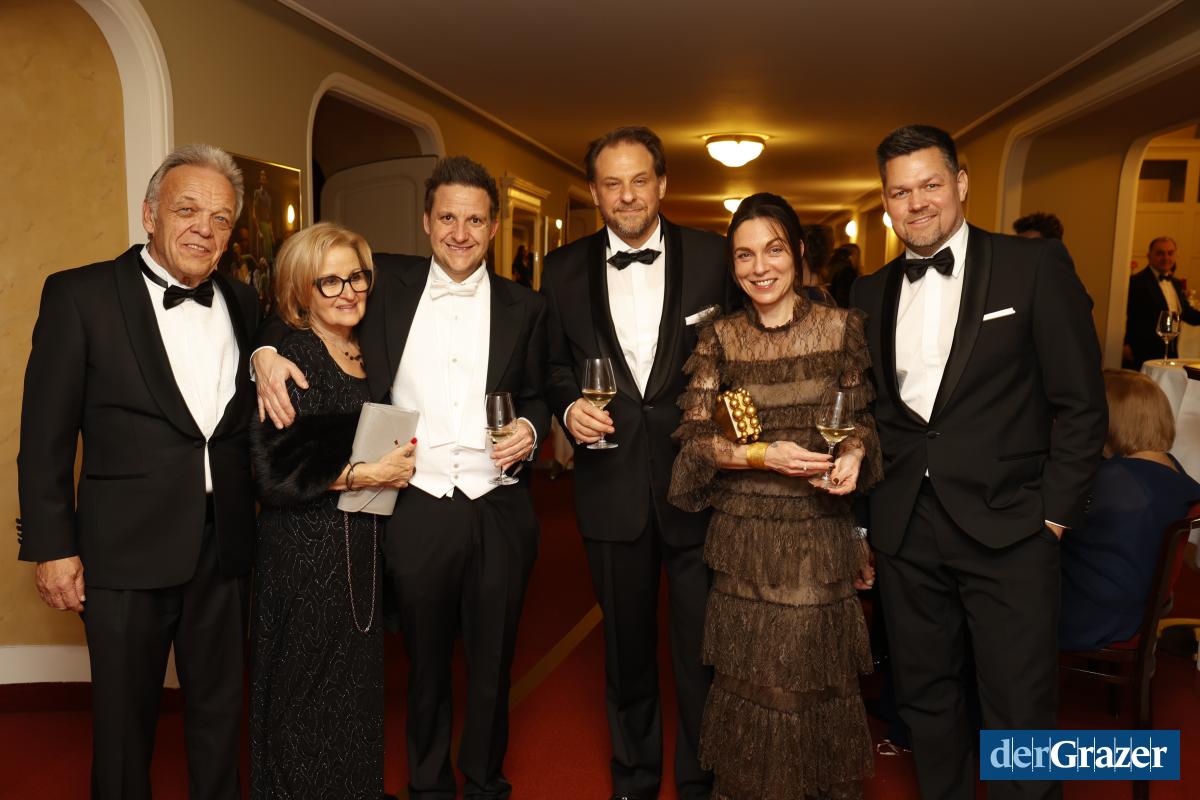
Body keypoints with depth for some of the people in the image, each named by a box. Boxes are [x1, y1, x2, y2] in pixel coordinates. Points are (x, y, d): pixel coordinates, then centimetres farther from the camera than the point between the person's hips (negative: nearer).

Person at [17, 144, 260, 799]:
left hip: (224, 547, 4)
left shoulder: (242, 303, 6)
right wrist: (52, 546, -8)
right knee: (124, 719, 13)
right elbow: (45, 434, -7)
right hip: (127, 549, -4)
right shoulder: (80, 295, -7)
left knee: (219, 709, 18)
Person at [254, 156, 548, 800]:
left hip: (498, 511, 1)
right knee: (424, 664, 17)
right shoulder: (387, 284, 2)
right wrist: (266, 352, -11)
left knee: (492, 666, 16)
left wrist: (531, 428, -8)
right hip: (415, 511, 0)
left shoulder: (524, 308, 5)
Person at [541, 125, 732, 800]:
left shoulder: (713, 257, -2)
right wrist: (569, 408, -11)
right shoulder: (564, 270, 3)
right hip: (612, 487, 2)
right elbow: (554, 367, 9)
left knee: (703, 651, 8)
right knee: (627, 647, 18)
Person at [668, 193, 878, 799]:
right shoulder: (719, 338, -2)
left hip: (819, 529, 0)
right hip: (745, 533, 0)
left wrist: (854, 454, -15)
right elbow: (692, 438, -4)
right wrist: (764, 456, -17)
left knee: (820, 672, 11)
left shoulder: (841, 327, -2)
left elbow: (861, 417, 6)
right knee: (752, 675, 10)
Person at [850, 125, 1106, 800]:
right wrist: (865, 514, 5)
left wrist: (1057, 512, -8)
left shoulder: (1035, 266, -2)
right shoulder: (871, 293, 9)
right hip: (906, 533, 4)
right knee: (926, 700, 15)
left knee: (1022, 715, 4)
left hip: (1008, 530, -3)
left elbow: (1081, 402, -3)